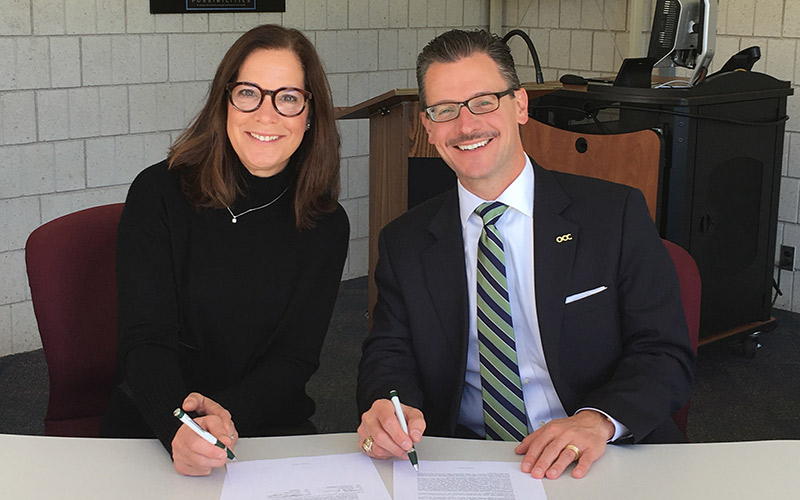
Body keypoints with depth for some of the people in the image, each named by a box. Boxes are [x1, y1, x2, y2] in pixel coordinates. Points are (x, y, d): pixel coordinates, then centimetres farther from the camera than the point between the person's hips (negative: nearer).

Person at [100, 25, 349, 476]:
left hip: (269, 426, 2)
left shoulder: (326, 226, 2)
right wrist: (178, 427, -32)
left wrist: (226, 414, -23)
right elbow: (145, 340, -11)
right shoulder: (159, 194, -4)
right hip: (150, 427, -1)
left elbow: (295, 358, -2)